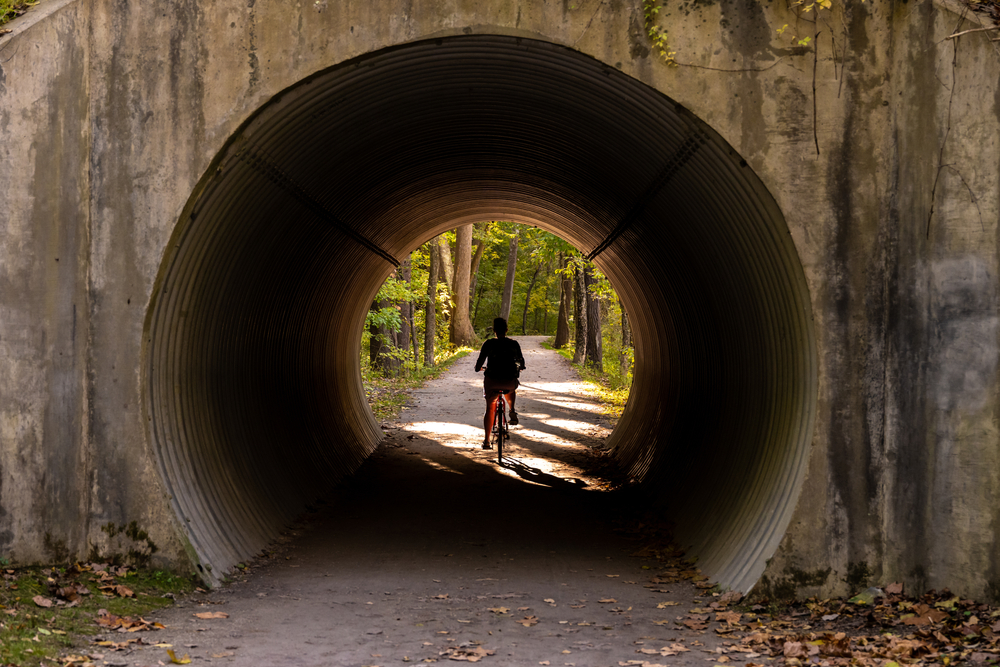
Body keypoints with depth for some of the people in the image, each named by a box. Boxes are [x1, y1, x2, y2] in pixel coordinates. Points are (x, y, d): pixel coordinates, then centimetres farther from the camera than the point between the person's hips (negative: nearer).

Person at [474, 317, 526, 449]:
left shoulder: (489, 344, -5)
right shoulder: (514, 344, 2)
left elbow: (480, 360, -3)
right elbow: (521, 361, 16)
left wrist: (478, 368, 20)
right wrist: (521, 368, 39)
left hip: (492, 381, -1)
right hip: (510, 382, 1)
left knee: (490, 409, 15)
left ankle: (486, 441, 11)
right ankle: (512, 412, 21)